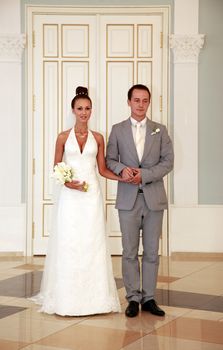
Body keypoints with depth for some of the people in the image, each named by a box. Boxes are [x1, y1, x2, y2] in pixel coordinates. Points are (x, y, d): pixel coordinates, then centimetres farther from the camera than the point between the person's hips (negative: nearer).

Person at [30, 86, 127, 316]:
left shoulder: (97, 138, 7)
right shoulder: (63, 137, 3)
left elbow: (102, 169, 8)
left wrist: (123, 177, -6)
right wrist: (67, 182, -13)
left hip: (92, 196, 1)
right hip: (70, 196, -1)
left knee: (93, 244, 2)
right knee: (68, 244, 0)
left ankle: (94, 297, 10)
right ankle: (68, 298, 9)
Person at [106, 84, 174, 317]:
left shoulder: (160, 130, 8)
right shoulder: (118, 130, 7)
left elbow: (168, 161, 1)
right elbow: (109, 159, 6)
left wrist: (144, 174, -12)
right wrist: (122, 169, -15)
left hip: (153, 198, 1)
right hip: (128, 199, 0)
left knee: (151, 251, 5)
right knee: (129, 252, 3)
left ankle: (149, 298, 13)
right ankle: (133, 298, 12)